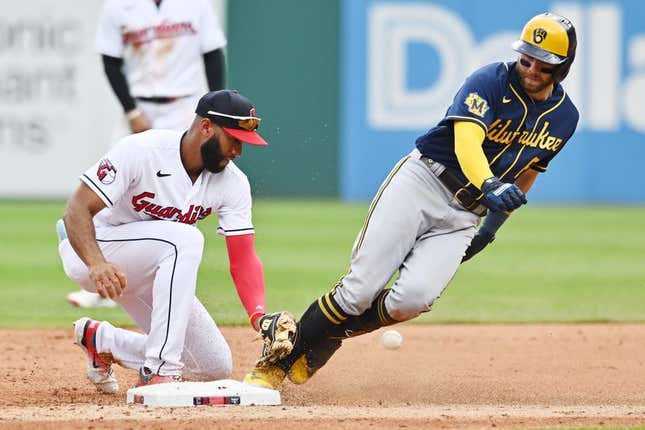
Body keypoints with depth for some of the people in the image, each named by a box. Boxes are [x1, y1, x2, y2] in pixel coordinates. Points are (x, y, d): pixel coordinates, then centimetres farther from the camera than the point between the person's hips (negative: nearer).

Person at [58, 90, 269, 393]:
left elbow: (243, 258, -11)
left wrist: (260, 317, -30)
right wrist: (97, 264, -49)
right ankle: (160, 370, -34)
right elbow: (78, 209, -29)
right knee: (185, 239, -34)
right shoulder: (141, 151, -25)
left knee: (216, 366, 0)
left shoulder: (233, 183, -9)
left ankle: (101, 340, 18)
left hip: (148, 271, 7)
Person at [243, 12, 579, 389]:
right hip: (420, 182, -4)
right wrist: (490, 187, -49)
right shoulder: (491, 82, -13)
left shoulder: (564, 118, 5)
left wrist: (494, 224, 20)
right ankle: (276, 362, 1)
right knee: (361, 289, -13)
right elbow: (467, 142, -29)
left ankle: (321, 343, 3)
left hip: (465, 214, 4)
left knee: (413, 298, -21)